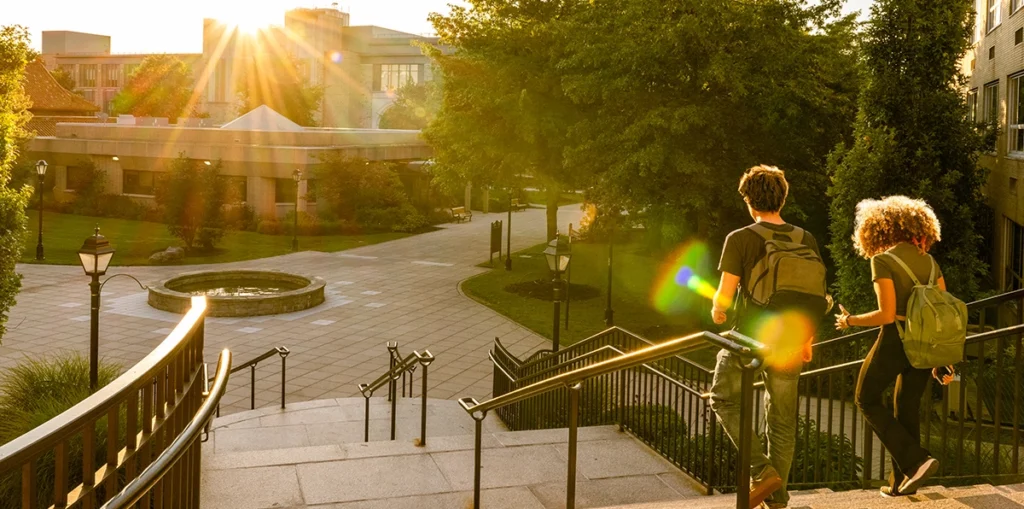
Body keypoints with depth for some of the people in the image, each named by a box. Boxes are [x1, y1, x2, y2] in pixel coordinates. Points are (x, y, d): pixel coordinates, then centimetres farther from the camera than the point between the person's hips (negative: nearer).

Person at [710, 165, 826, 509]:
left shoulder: (740, 239, -11)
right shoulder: (806, 240, 2)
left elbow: (725, 293, -12)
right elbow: (818, 297, 6)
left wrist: (717, 311, 11)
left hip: (749, 338, -4)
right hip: (788, 344, 4)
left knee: (724, 401, 17)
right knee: (782, 420, 15)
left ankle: (761, 471, 3)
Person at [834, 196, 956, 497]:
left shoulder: (883, 261, -11)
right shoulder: (929, 261, 8)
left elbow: (887, 314, -18)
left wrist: (850, 321, -2)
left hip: (896, 341, -6)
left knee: (867, 400, 12)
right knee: (908, 409, 16)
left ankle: (916, 461, -1)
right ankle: (902, 483, 21)